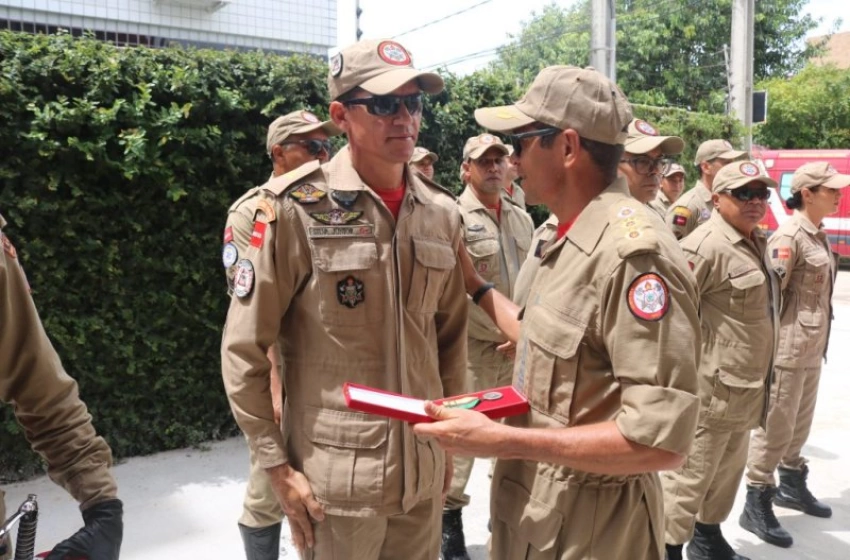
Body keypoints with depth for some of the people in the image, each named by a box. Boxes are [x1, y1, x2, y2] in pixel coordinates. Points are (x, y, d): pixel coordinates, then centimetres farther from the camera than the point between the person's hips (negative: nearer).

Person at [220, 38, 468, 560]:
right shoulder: (297, 209, -14)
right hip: (336, 478, -4)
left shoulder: (442, 213, 1)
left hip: (423, 470, 5)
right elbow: (243, 350, -10)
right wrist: (278, 466, -9)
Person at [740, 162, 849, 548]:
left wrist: (818, 342, 19)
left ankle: (791, 485, 37)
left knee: (800, 422, 20)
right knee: (775, 426, -2)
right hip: (788, 348, -9)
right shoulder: (789, 236, -15)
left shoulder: (819, 235, 12)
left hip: (813, 348, 9)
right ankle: (757, 504, 8)